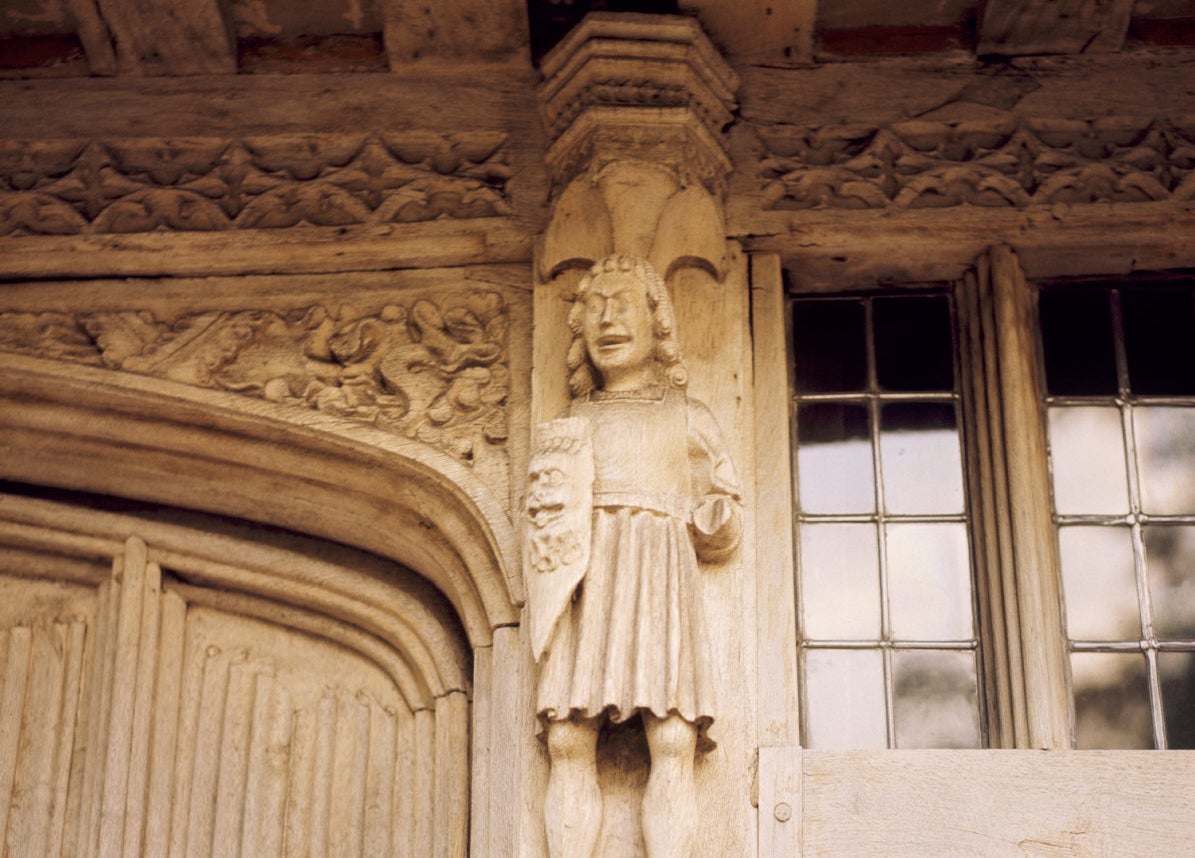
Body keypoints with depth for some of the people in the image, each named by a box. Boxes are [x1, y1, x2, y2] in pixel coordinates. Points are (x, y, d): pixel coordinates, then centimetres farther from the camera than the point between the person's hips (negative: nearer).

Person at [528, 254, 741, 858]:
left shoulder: (686, 418, 21)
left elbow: (719, 533, 18)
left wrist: (718, 520, -4)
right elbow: (545, 500, 25)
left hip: (659, 572, -1)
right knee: (567, 742, -15)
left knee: (673, 741, -19)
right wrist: (542, 509, 4)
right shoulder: (574, 420, 26)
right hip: (584, 575, 2)